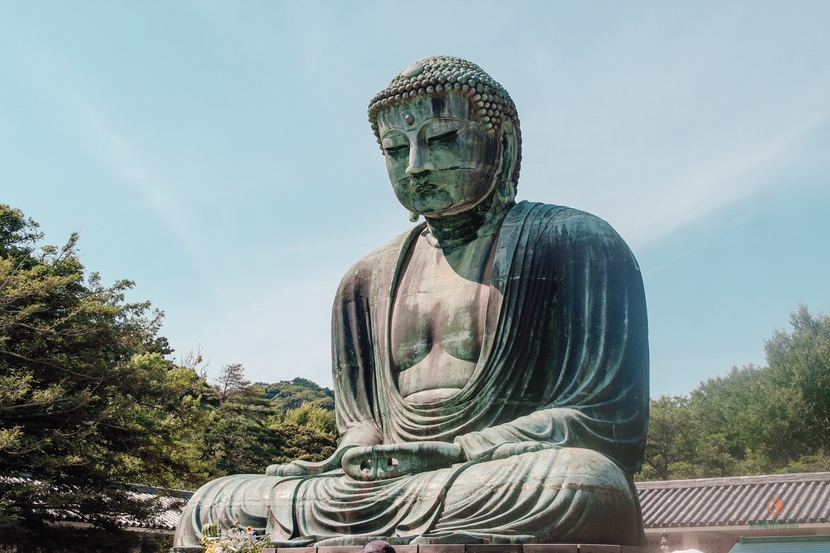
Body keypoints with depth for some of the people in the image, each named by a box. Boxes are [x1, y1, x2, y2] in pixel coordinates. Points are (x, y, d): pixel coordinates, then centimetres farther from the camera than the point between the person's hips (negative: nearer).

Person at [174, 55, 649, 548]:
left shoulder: (576, 243, 1)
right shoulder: (369, 281, 16)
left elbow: (609, 416, -6)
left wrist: (455, 453, -18)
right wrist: (356, 455, -9)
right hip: (394, 480, 4)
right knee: (208, 506, -9)